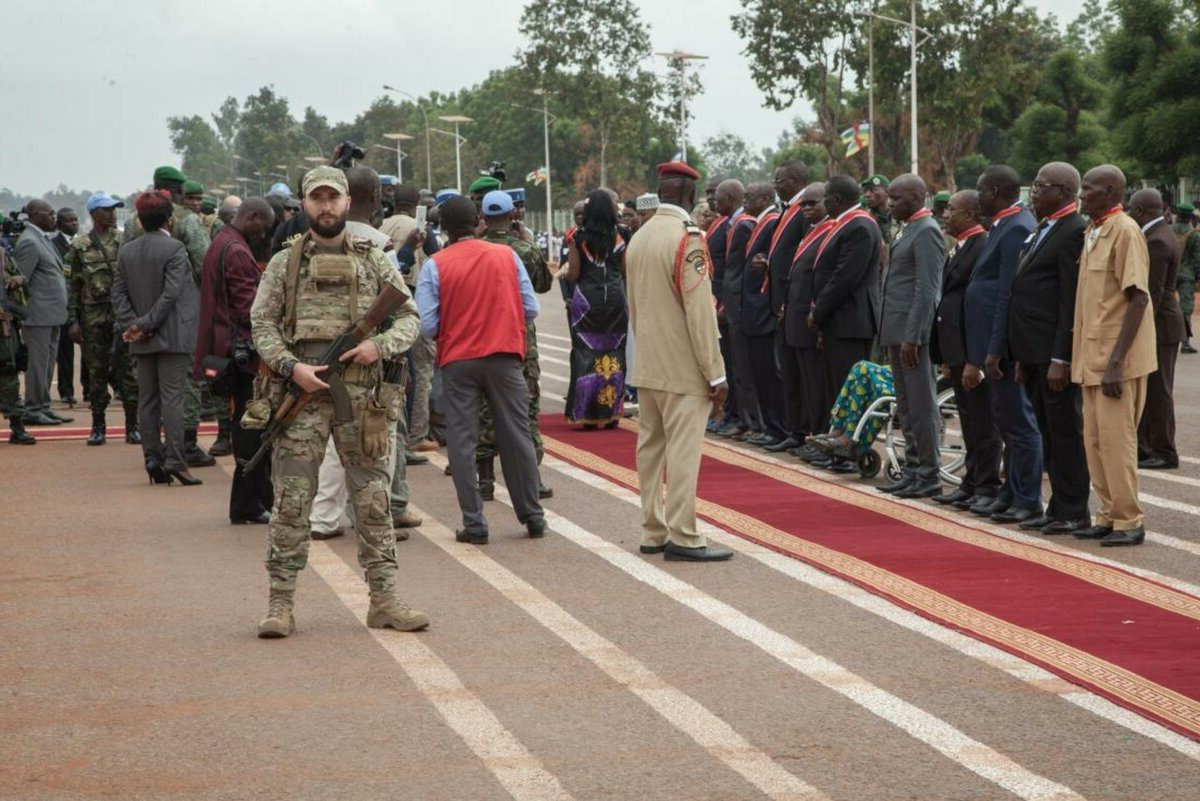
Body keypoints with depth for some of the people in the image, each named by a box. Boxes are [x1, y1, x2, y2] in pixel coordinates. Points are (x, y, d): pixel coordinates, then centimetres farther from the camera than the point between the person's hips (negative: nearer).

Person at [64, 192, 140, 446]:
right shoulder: (79, 246, 4)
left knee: (128, 370, -1)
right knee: (96, 372, 5)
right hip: (93, 317, 0)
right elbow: (72, 287, 4)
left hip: (123, 313, 0)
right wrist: (72, 321, -2)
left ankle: (132, 426, 5)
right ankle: (98, 427, 14)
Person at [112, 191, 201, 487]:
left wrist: (132, 324, -3)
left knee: (147, 399, 9)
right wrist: (145, 325, -12)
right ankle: (174, 461, -11)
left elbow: (119, 293, 3)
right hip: (172, 336, -5)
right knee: (172, 397, -6)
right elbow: (170, 293, -17)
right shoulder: (174, 248, -11)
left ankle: (153, 461, 9)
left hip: (143, 340, 5)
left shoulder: (127, 251, 7)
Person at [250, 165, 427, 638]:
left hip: (362, 394, 1)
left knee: (372, 499, 3)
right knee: (291, 500, -2)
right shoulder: (284, 264, 8)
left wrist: (379, 345, -9)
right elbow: (262, 324, 4)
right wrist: (291, 367, -12)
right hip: (302, 390, -1)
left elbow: (409, 317, 10)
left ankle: (383, 599, 8)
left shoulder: (373, 261, 11)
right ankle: (281, 602, 2)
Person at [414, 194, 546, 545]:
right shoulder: (506, 255, 1)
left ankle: (474, 523, 3)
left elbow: (427, 325, -9)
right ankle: (533, 516, 16)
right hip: (504, 356, 2)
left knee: (462, 441, 5)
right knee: (516, 437, 10)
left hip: (457, 360, -2)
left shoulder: (435, 266, -5)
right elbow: (531, 309, 0)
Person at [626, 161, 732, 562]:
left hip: (647, 367, 8)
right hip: (683, 370, -8)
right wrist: (716, 374, -14)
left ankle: (653, 531, 17)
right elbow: (700, 311, -17)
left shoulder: (639, 238, 9)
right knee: (683, 451, -6)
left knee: (650, 449, 11)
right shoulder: (687, 238, -15)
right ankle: (683, 537, -6)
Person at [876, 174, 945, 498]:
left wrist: (911, 337, -22)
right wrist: (894, 336, 17)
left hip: (913, 332, -10)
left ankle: (929, 476, -1)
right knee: (906, 407, 13)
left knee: (921, 406, -5)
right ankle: (913, 470, 20)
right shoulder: (908, 229, 17)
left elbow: (926, 289, -19)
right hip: (897, 331, 10)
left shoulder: (926, 231, -13)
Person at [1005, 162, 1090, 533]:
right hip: (1034, 353, 10)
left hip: (1055, 353, -10)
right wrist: (1021, 356, 18)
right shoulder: (1042, 230, 17)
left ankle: (1073, 511, 4)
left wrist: (1060, 359, -21)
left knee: (1065, 430, -2)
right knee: (1049, 432, 13)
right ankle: (1058, 508, 20)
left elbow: (1072, 300, -18)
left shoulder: (1074, 232, -14)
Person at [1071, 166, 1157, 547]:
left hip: (1117, 358, -9)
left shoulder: (1125, 232, -13)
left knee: (1116, 438, -6)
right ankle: (1108, 515, 17)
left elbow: (1137, 299, -18)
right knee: (1095, 440, 10)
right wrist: (1081, 352, 14)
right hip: (1093, 357, 9)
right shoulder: (1092, 233, 13)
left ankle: (1129, 521, 1)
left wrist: (1116, 362, -21)